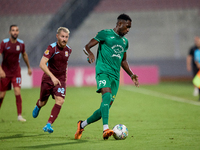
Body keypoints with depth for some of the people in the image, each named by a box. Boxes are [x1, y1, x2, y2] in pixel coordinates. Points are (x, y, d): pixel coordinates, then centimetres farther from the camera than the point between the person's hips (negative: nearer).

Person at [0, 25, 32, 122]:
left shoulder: (21, 44, -2)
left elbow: (24, 55, 17)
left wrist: (29, 67, 26)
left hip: (16, 72, 1)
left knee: (17, 92, -15)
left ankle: (19, 115, -12)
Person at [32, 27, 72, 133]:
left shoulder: (68, 50, 0)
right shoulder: (52, 48, -18)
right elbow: (42, 64, -29)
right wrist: (52, 77, -39)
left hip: (60, 79, 3)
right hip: (48, 78, -3)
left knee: (60, 100, -20)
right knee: (43, 102, 14)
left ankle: (48, 125, -19)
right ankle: (37, 107, 54)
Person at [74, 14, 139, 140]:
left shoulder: (125, 41, 21)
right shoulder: (105, 34, 1)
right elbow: (86, 47, -3)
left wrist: (131, 75, 23)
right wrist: (90, 54, -25)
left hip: (115, 76, 7)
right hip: (103, 71, -7)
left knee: (106, 107, 1)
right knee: (107, 95, -31)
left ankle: (82, 125, 21)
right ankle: (106, 129, -42)